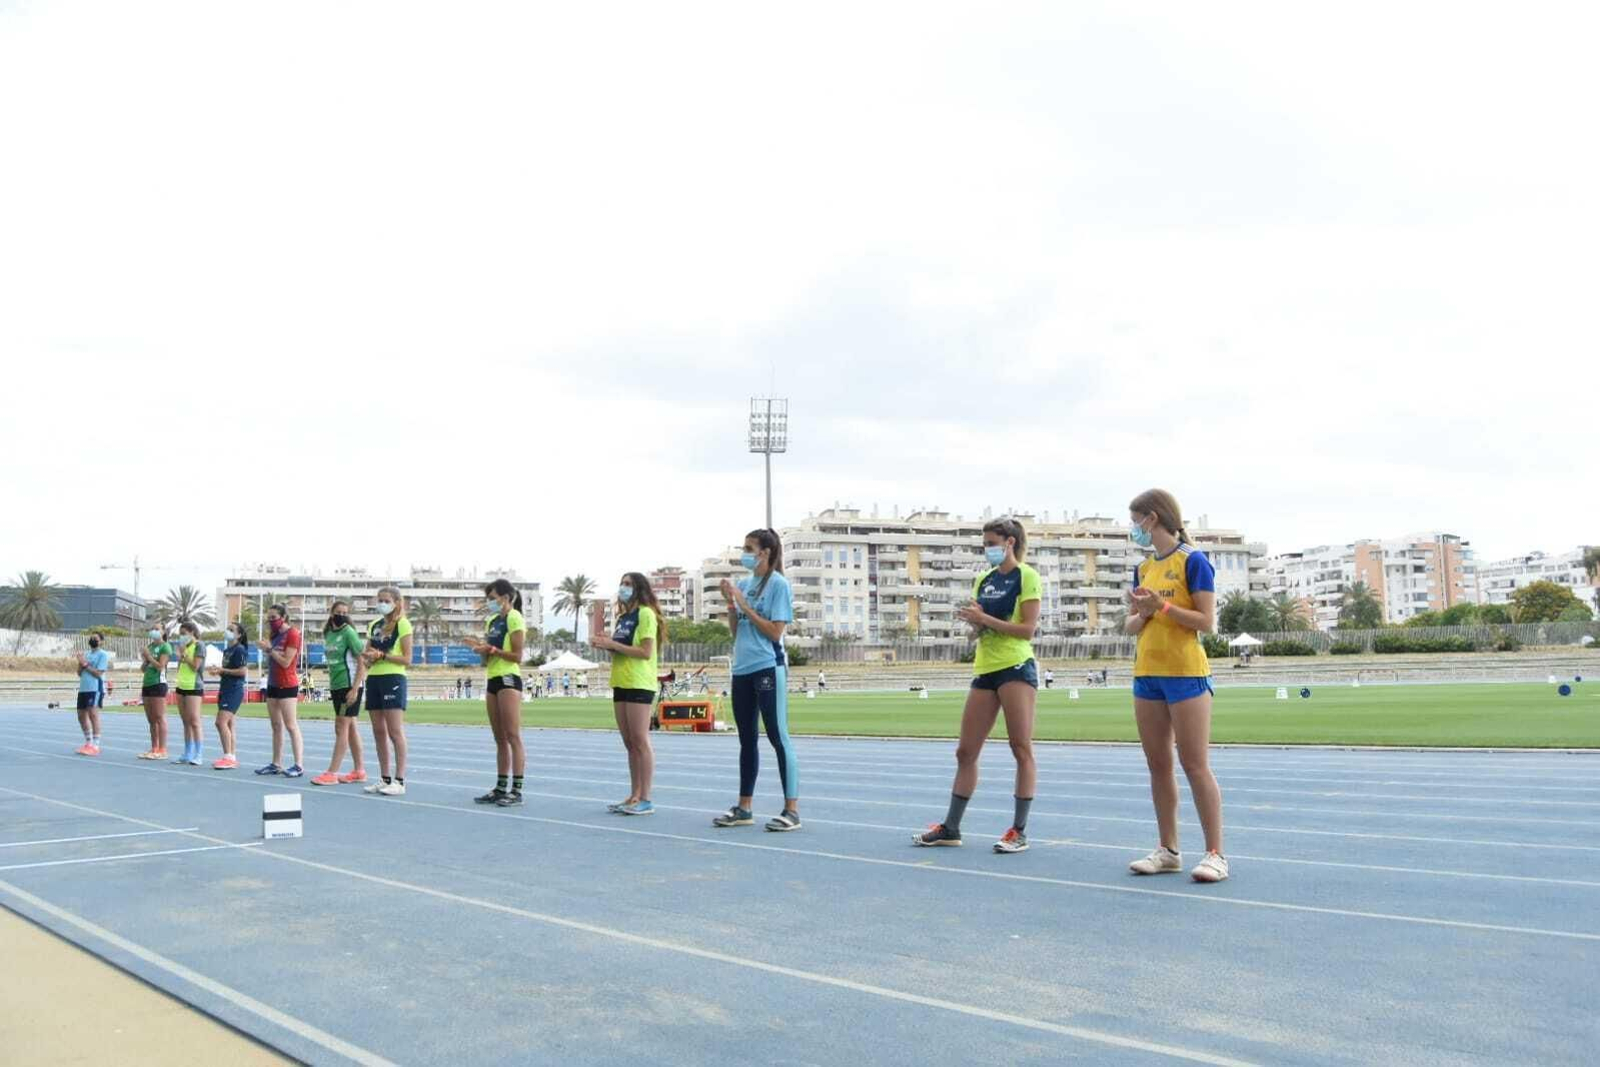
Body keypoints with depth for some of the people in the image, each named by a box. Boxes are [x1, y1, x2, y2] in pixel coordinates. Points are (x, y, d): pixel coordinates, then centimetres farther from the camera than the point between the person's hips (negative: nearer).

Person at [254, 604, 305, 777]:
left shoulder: (292, 634, -10)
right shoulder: (275, 635, 14)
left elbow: (286, 662, -16)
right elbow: (272, 661, 17)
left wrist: (269, 649, -13)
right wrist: (265, 651, 0)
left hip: (287, 686, -8)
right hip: (273, 684, 8)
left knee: (291, 726, -9)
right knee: (276, 726, 9)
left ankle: (299, 765, -9)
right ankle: (276, 764, 13)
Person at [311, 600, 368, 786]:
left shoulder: (348, 633, -10)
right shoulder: (327, 633, 11)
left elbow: (362, 662, -13)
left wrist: (355, 689, -18)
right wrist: (331, 684, 14)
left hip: (349, 685, -7)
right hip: (335, 685, 7)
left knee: (342, 727, -6)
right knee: (351, 727, 11)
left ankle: (332, 773, -4)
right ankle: (358, 771, 16)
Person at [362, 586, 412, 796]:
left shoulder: (402, 624, -3)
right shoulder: (374, 625, 16)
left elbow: (407, 659, -8)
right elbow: (369, 654, 19)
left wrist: (382, 655, -17)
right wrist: (367, 657, -4)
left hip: (393, 679, -7)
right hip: (374, 679, 7)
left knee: (395, 731, -7)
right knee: (379, 732, 8)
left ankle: (399, 781, -5)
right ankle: (385, 779, 15)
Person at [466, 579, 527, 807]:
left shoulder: (513, 618, -7)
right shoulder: (491, 621, 17)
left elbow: (517, 655, -12)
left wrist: (491, 649, -16)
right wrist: (481, 649, -1)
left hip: (508, 678, -9)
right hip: (493, 679, 9)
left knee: (512, 736, -9)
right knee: (500, 739, 10)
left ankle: (517, 790, -8)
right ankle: (501, 788, 15)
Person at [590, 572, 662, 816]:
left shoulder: (645, 614, -7)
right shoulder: (623, 617, 19)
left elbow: (646, 652, -15)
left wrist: (613, 644, -15)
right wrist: (605, 644, 4)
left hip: (639, 684, -8)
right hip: (621, 683, 8)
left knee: (640, 741, -7)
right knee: (629, 744, 9)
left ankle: (645, 800, -5)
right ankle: (634, 796, 14)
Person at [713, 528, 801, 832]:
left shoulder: (778, 584, -7)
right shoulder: (744, 584, 12)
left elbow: (775, 632, -13)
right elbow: (736, 631, 15)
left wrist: (744, 605, -13)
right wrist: (730, 603, 0)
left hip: (768, 668, -7)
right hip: (742, 669, 7)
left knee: (778, 737, -5)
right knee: (747, 739, 12)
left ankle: (792, 809, -2)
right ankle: (744, 807, 19)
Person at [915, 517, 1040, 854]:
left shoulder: (1026, 577, -4)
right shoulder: (983, 579, 16)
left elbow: (1028, 629, -12)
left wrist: (985, 619, -16)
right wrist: (973, 619, -5)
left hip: (1017, 667, -7)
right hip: (985, 669, 7)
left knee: (1021, 749, -3)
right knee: (966, 751, 7)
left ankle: (1020, 830, 4)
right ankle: (950, 827, 14)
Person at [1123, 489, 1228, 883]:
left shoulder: (1192, 561, -7)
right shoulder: (1143, 568, 14)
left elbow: (1207, 622, -11)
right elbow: (1131, 626, 15)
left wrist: (1162, 606, -18)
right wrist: (1140, 613, -6)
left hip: (1185, 673, -7)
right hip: (1146, 674, 7)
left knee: (1196, 766, -5)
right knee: (1158, 766, 9)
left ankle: (1215, 854, 2)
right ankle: (1168, 851, 16)